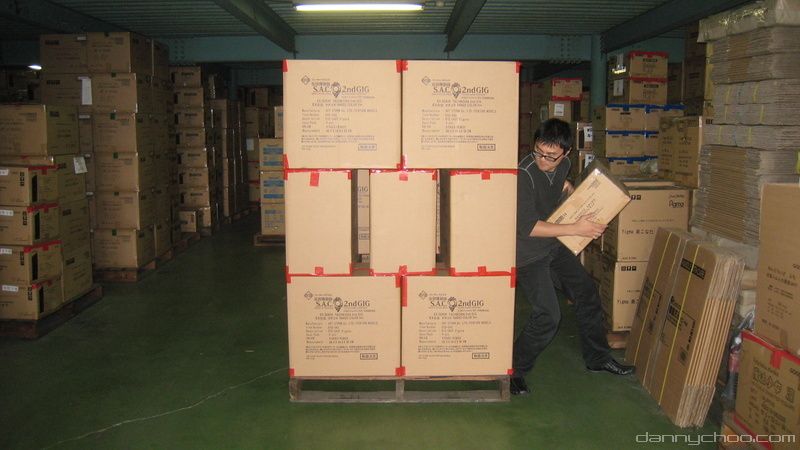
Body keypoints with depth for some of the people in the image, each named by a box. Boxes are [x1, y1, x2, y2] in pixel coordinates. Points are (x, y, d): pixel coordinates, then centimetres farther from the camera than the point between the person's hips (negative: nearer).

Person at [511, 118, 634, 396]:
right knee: (548, 316, -14)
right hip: (528, 253, -8)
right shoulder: (524, 175, -27)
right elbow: (527, 227, -29)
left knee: (587, 293, 15)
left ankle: (597, 358, 34)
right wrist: (576, 229, -26)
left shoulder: (562, 165, -4)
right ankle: (514, 370, 6)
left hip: (554, 245, 8)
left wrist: (569, 189, 0)